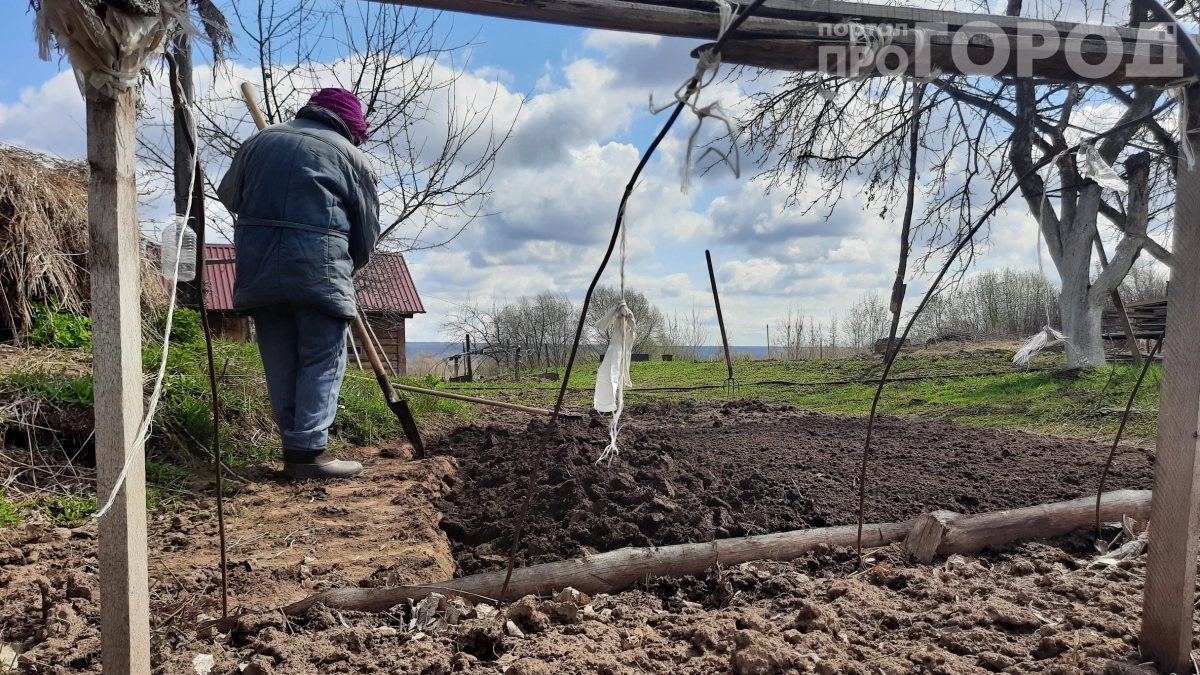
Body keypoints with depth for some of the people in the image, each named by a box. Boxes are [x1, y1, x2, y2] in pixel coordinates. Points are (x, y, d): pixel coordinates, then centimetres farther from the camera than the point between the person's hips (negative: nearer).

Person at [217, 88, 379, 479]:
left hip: (256, 263, 5)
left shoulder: (260, 142, 19)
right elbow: (367, 229, 7)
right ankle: (308, 451, -1)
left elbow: (229, 196, 23)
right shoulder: (349, 154, 6)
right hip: (318, 265, -5)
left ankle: (293, 446, 18)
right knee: (322, 361, 2)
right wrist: (347, 269, 22)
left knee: (280, 361, 12)